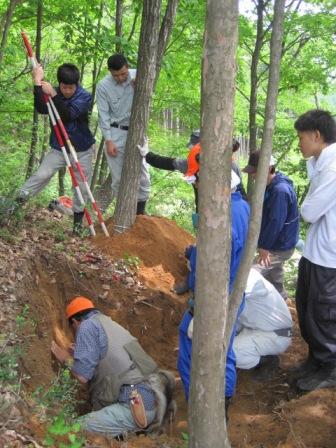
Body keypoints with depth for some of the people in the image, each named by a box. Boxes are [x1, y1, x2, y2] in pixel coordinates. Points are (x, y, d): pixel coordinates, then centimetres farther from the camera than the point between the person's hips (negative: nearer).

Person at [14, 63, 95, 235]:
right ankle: (19, 199, -5)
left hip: (82, 150, -2)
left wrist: (53, 95, -40)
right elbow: (41, 109, -26)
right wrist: (37, 82, -33)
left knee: (81, 187, 4)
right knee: (41, 175, -16)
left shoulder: (85, 97, -16)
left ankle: (78, 219, 22)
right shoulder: (53, 92, -6)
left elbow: (69, 115, -33)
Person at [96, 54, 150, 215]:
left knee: (142, 174, 1)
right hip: (115, 133, -1)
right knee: (118, 177, 2)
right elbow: (104, 115, -6)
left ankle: (140, 211, 15)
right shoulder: (103, 86, -9)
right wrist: (108, 141, -11)